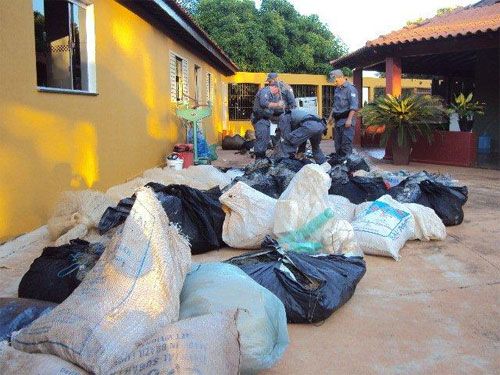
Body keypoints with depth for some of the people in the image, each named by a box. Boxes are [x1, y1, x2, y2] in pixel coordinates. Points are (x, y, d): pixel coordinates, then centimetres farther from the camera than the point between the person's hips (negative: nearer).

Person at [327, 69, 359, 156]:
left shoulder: (350, 88, -11)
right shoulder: (337, 89, 16)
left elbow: (354, 106, -17)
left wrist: (349, 119, -23)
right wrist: (331, 115, 22)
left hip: (346, 120, -9)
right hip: (338, 120, 9)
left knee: (346, 144, -9)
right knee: (338, 144, 12)